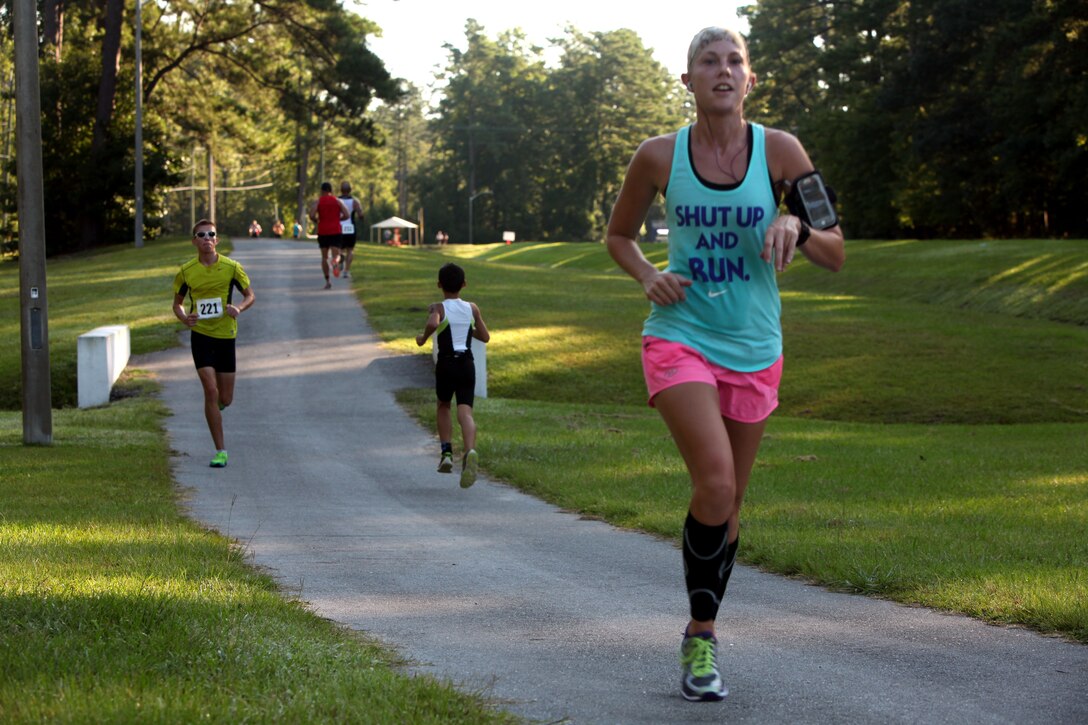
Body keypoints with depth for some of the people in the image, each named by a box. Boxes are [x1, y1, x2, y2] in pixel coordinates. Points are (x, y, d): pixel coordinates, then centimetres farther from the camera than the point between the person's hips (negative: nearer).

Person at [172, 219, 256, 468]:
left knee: (225, 399, 5)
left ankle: (214, 407, 45)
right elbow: (177, 302, 10)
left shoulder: (231, 267, -4)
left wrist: (239, 308, -16)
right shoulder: (186, 271, -3)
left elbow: (250, 295, 6)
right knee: (211, 390, -13)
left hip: (225, 335, 1)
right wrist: (184, 317, -13)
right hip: (200, 335, -1)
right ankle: (220, 451, -6)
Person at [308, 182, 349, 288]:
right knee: (336, 255, -5)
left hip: (323, 232, 0)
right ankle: (335, 262, -43)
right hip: (335, 231, 0)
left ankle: (327, 281, 9)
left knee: (324, 257, 13)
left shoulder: (317, 201, 2)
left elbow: (312, 215, -13)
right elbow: (346, 215, -3)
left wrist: (317, 220, 8)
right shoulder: (337, 201, 6)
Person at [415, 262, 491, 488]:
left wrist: (423, 338, -7)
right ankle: (470, 452, -37)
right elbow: (485, 337, 15)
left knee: (443, 406, 24)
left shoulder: (438, 308, -3)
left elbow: (432, 323, -26)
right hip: (467, 364, 1)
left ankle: (447, 453, 13)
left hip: (446, 364, -1)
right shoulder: (472, 309, 8)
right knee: (465, 412, -10)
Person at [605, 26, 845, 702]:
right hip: (679, 338, -2)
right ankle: (701, 637, -7)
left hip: (754, 350, 2)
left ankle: (702, 634, 30)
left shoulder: (778, 150, -4)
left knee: (728, 502, 11)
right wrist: (649, 276, -7)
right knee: (715, 483, -21)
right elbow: (620, 235, 14)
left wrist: (795, 227, -22)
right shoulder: (660, 157, -4)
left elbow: (836, 255, -1)